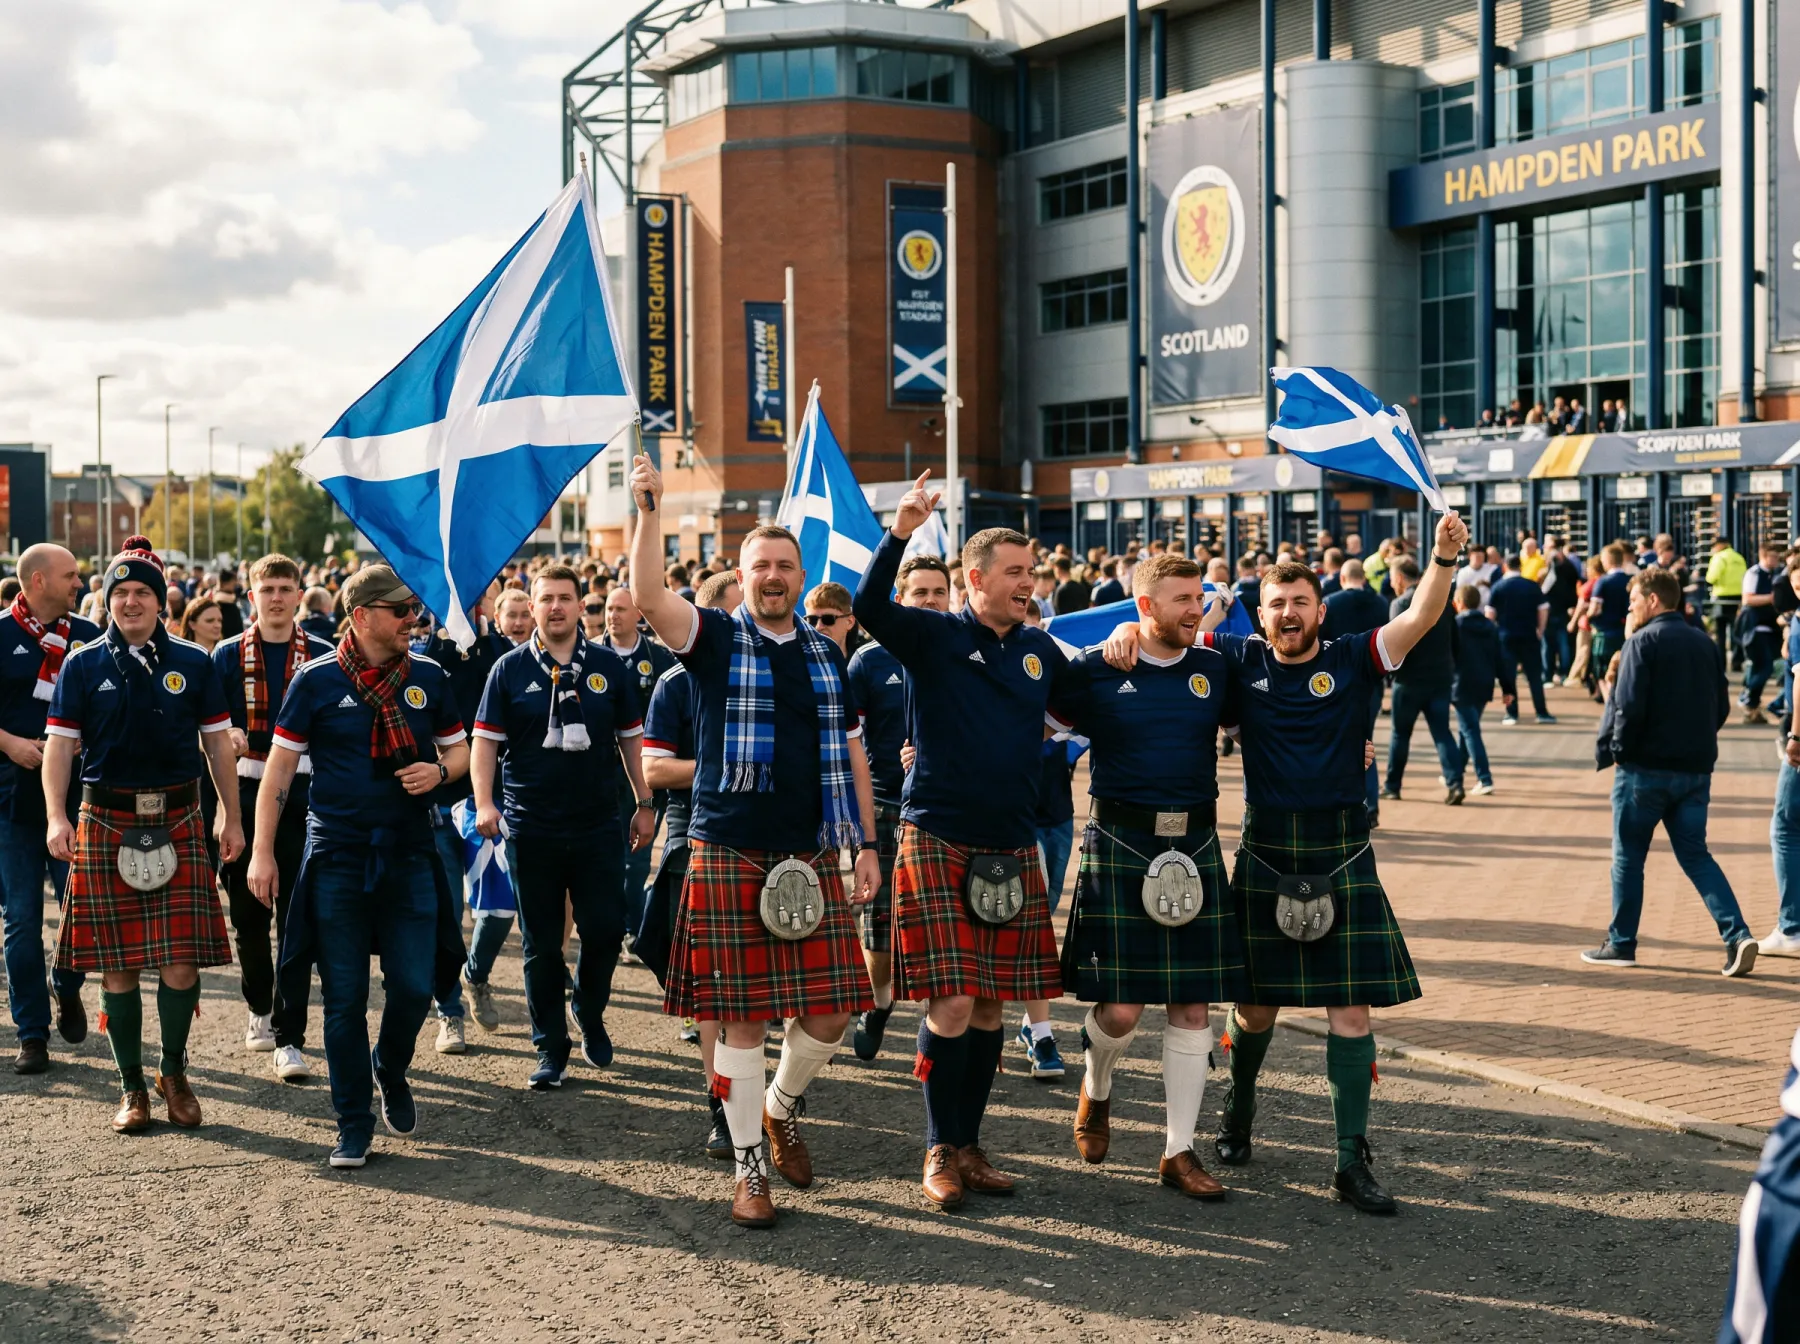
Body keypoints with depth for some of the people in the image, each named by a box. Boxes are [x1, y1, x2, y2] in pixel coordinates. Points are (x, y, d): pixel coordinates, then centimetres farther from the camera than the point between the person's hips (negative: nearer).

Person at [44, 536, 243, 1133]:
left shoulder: (193, 664, 6)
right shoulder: (82, 665, 4)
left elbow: (217, 744, 10)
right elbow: (59, 745, 2)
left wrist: (232, 818, 6)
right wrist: (57, 817, -11)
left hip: (177, 822, 0)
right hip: (106, 824, 0)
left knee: (181, 961, -4)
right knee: (117, 965, 3)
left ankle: (174, 1071, 18)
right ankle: (132, 1087, 16)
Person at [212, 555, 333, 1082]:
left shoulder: (322, 657, 3)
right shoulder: (228, 656, 5)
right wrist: (230, 736, -16)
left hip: (303, 797, -1)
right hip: (245, 795, 1)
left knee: (296, 920, -6)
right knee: (247, 912, 11)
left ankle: (289, 1039, -4)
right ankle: (260, 1009, 34)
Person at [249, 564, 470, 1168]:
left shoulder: (429, 678, 4)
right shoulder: (316, 680, -3)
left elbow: (460, 751, 14)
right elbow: (278, 768, 0)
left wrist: (438, 770, -10)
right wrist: (262, 852, -4)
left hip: (409, 855, 2)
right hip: (337, 859, -2)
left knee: (415, 986, -2)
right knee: (344, 998, 2)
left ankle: (390, 1070, 29)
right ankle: (353, 1123, 14)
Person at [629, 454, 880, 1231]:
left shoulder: (827, 656, 14)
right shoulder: (714, 639, 1)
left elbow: (851, 756, 16)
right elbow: (647, 597, -18)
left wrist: (867, 845, 10)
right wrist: (648, 512, -27)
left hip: (814, 858, 4)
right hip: (730, 854, -4)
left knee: (829, 1012, 2)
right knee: (742, 1016, -1)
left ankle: (782, 1107, 31)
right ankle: (750, 1171, 11)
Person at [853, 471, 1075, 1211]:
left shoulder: (1041, 651, 9)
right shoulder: (934, 636, -5)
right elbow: (869, 605, -23)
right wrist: (901, 532, -33)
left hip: (1012, 846, 5)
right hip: (938, 841, -5)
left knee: (992, 1005, 9)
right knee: (951, 1003, -7)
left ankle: (969, 1144, 21)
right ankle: (940, 1151, 7)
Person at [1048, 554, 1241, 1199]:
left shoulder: (1215, 669, 7)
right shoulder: (1095, 671, -2)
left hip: (1195, 847, 3)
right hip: (1120, 846, -3)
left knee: (1192, 1006, 3)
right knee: (1121, 1007, -7)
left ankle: (1179, 1151, 13)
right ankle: (1096, 1088, 27)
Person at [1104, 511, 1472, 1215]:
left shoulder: (1352, 660, -1)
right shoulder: (1241, 661, 3)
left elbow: (1418, 619, -13)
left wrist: (1444, 558, -30)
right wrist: (1129, 630, -15)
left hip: (1342, 858, -1)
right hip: (1263, 857, 1)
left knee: (1351, 1009, -3)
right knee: (1256, 1004, 12)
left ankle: (1352, 1162, 2)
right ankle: (1238, 1110, 40)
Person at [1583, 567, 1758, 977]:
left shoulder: (1642, 643, -10)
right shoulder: (1703, 643, 10)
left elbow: (1628, 706, -17)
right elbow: (1722, 707, 13)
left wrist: (1614, 751, -4)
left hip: (1645, 768, -6)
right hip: (1696, 769, 6)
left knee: (1628, 856, 7)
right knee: (1695, 855, 10)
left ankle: (1621, 944, 14)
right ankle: (1737, 935, -6)